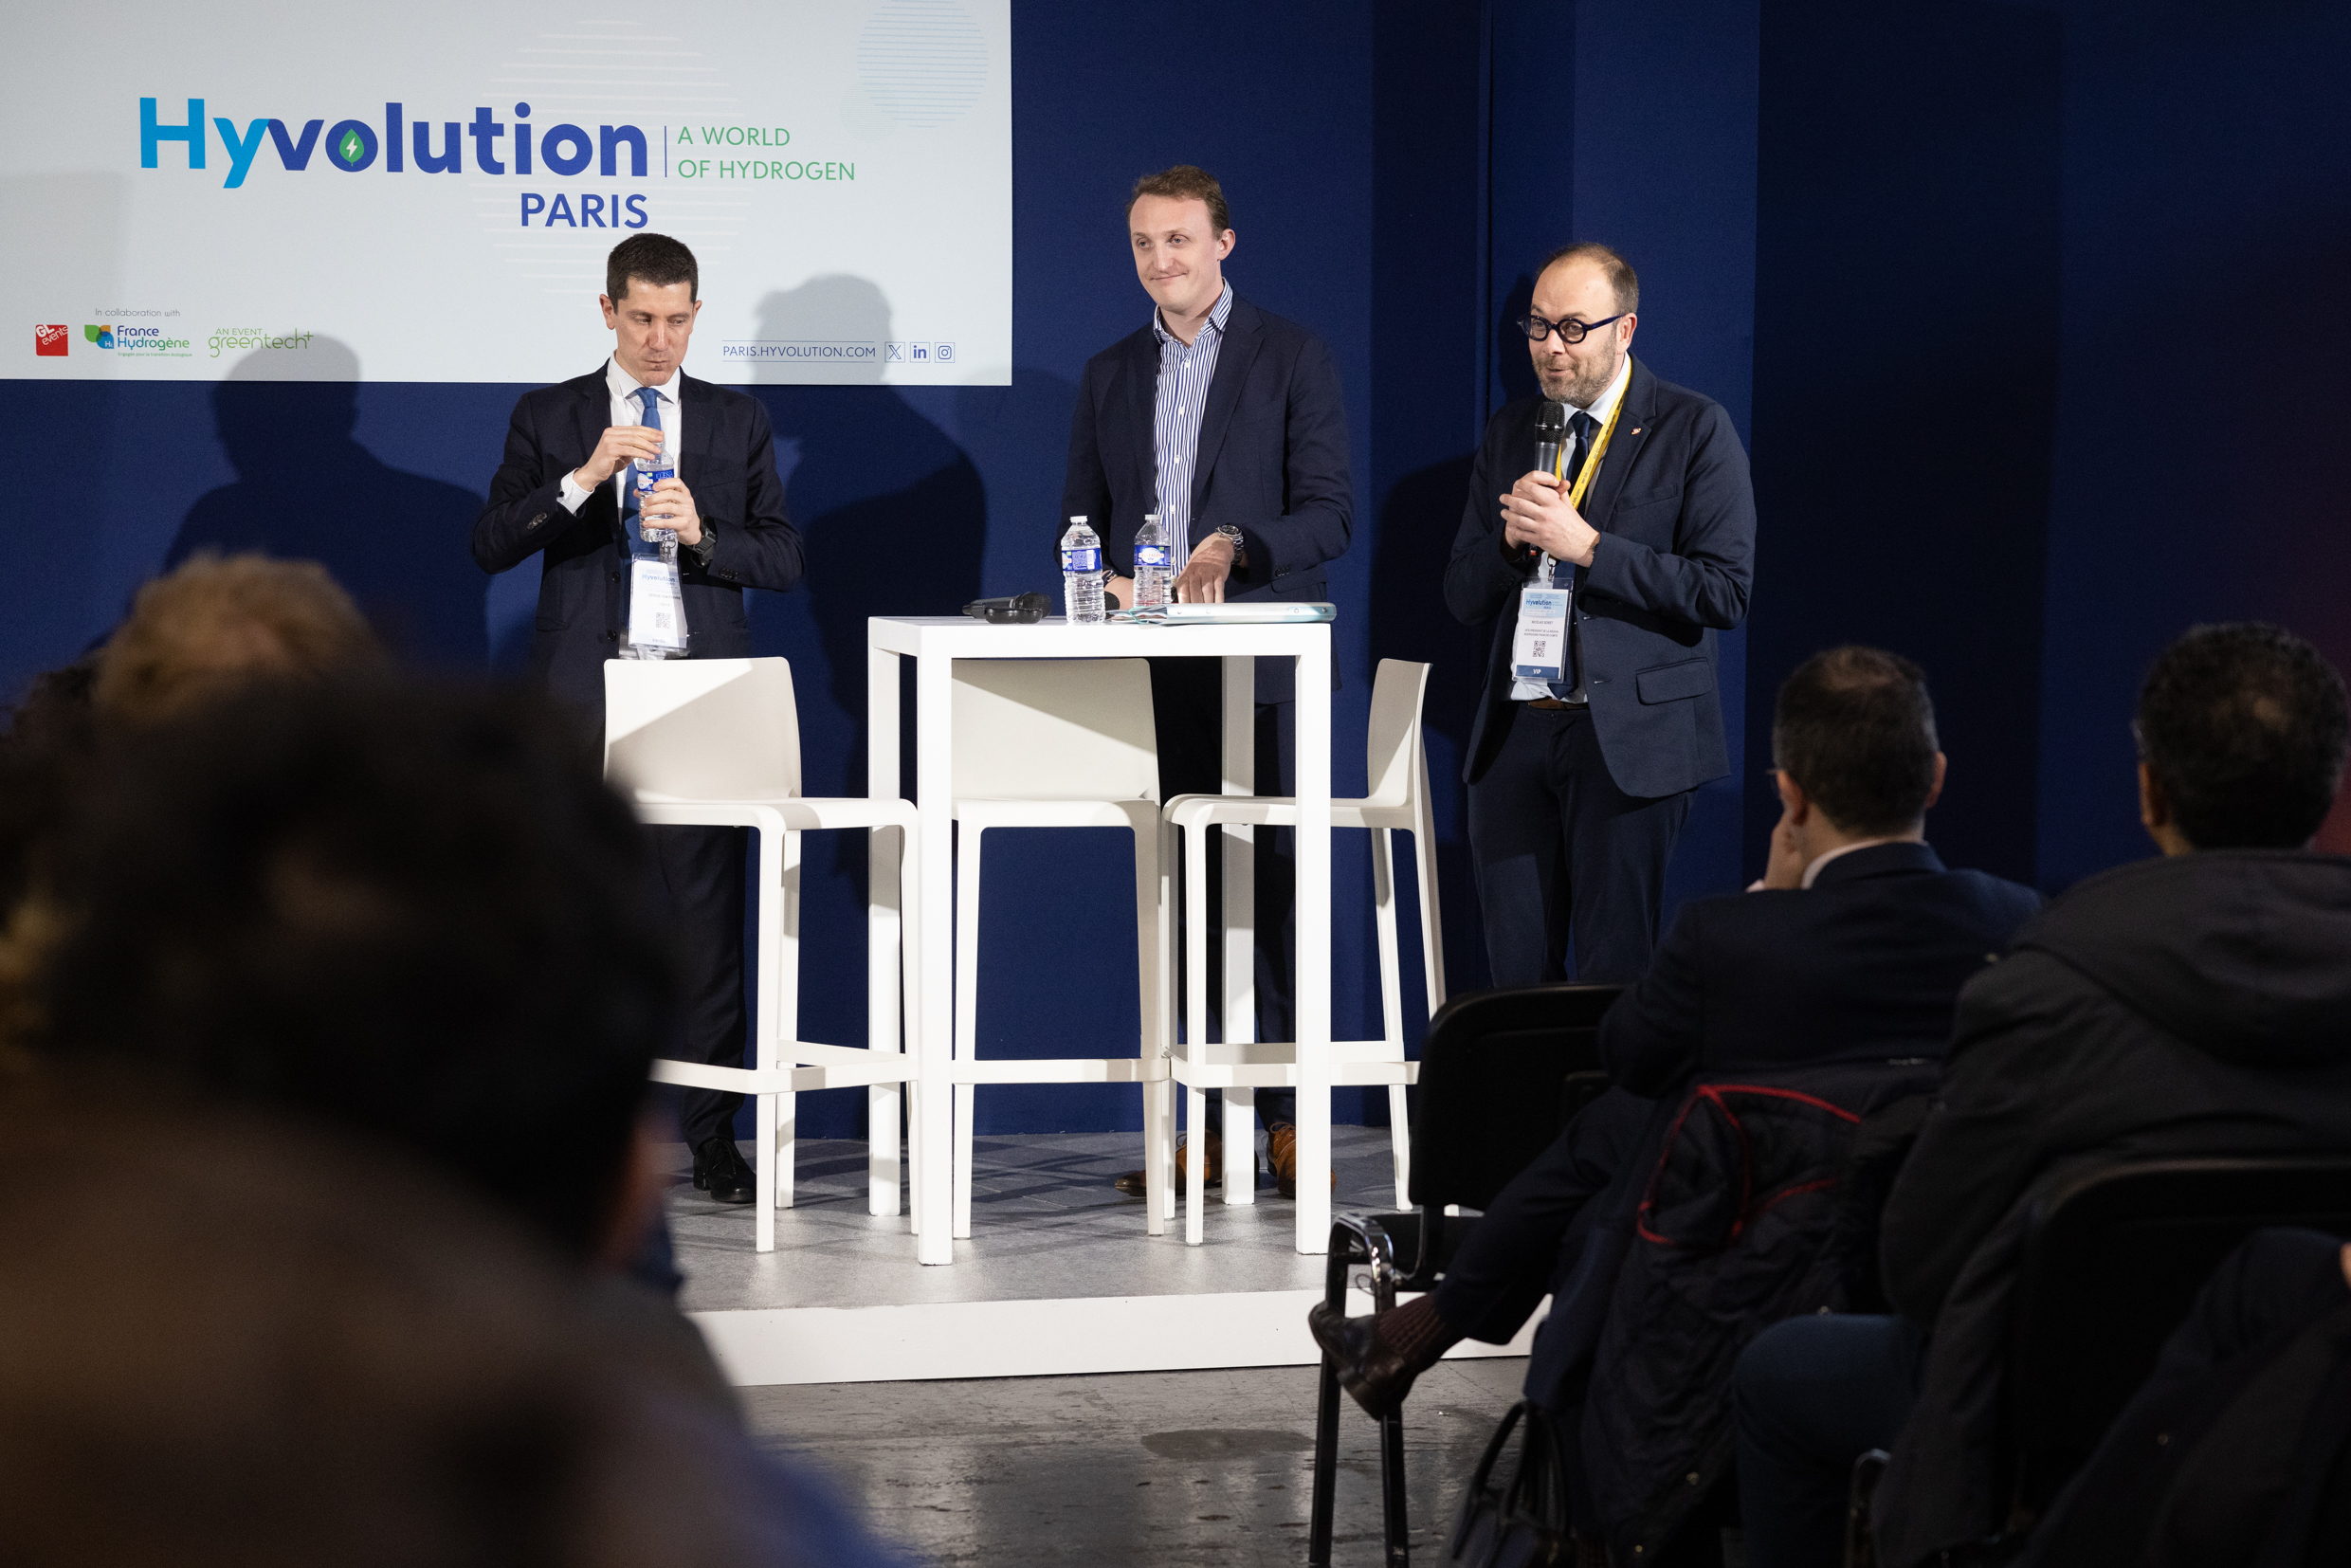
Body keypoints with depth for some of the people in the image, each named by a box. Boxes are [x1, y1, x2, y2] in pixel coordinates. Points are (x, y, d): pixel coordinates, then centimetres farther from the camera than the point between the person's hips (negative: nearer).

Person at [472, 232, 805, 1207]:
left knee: (709, 915, -2)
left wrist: (703, 535, -11)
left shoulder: (737, 423, 13)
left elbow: (783, 559, 8)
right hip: (584, 700, -1)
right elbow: (491, 546, -2)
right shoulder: (548, 419, 8)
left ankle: (713, 1134, 3)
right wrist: (583, 479, -15)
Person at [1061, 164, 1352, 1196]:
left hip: (1260, 671, -4)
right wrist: (1106, 583, -4)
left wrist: (1236, 548, -20)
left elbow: (1330, 516, -3)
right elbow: (1081, 522, 18)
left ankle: (1287, 1120, -5)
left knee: (1269, 888, -8)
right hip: (1151, 674, 4)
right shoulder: (1109, 375, 17)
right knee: (1178, 896, 4)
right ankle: (1206, 1127, 7)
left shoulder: (1292, 359, 3)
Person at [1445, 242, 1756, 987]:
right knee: (1516, 975, 4)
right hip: (1516, 734, 5)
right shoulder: (1510, 430, 14)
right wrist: (1513, 537, -8)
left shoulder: (1694, 429, -2)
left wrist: (1587, 546, -16)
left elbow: (1724, 592, -11)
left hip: (1629, 739, -5)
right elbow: (1463, 598, 14)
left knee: (1616, 976, -4)